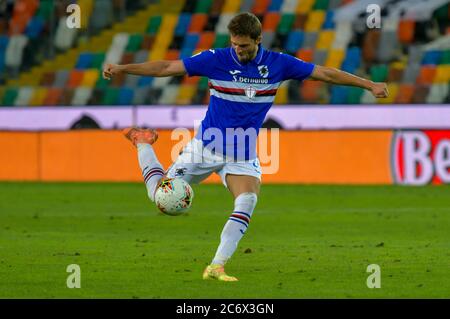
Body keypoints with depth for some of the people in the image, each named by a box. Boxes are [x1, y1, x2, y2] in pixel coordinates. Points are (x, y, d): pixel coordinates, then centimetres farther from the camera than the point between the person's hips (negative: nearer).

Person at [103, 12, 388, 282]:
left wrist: (369, 84, -2)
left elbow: (325, 73, -2)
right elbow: (166, 68, -12)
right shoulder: (216, 60, -14)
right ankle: (143, 142, 31)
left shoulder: (277, 64, -8)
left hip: (243, 153, 1)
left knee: (249, 199, -26)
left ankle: (217, 266, -21)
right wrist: (122, 68, -19)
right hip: (207, 146, -1)